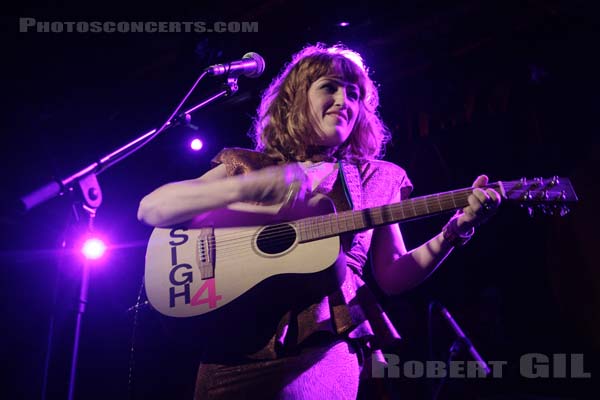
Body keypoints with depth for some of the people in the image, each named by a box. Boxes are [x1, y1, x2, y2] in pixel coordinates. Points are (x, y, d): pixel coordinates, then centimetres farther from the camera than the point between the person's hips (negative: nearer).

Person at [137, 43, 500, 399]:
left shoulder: (375, 179, 12)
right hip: (238, 341, 1)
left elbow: (392, 277, 11)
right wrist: (249, 186, -14)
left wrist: (455, 231, -4)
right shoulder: (246, 166, 9)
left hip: (323, 342, -1)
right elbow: (151, 209, -2)